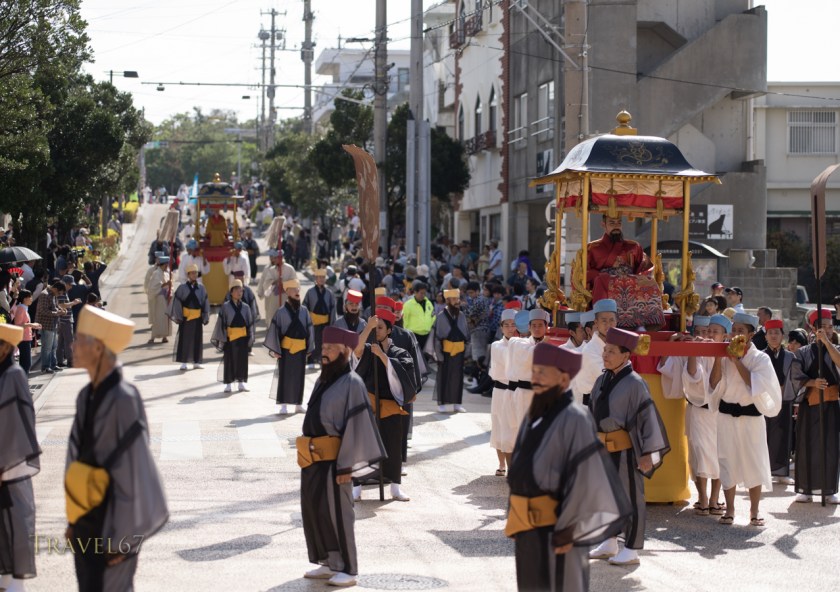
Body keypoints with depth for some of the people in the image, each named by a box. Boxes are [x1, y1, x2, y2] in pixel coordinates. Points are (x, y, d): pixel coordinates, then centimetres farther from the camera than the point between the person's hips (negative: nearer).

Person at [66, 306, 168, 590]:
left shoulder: (123, 400, -19)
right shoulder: (86, 397, 4)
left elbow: (133, 473, -17)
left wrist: (122, 537, -14)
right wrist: (73, 519, 14)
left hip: (111, 525, -7)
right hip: (86, 522, 7)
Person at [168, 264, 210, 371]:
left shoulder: (201, 288, 6)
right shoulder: (182, 288, -2)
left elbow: (205, 303, 8)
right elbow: (176, 302, -3)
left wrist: (205, 317, 4)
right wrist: (178, 316, -9)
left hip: (197, 317, 3)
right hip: (185, 317, -3)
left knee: (197, 340, 7)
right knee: (184, 339, 0)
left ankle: (196, 362, 15)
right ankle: (183, 363, 5)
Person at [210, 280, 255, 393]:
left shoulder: (245, 307, 6)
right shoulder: (225, 306, -3)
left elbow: (250, 323, 8)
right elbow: (221, 322, -4)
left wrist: (250, 338, 2)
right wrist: (221, 338, -10)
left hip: (242, 337, 3)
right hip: (229, 337, -3)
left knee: (242, 360, 6)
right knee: (229, 360, 1)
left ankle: (241, 382, 15)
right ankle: (228, 384, 9)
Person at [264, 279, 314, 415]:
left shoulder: (304, 311, 6)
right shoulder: (281, 312, -5)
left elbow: (310, 330, 11)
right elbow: (274, 331, -5)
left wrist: (309, 348, 9)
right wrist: (275, 350, -8)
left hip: (300, 350, 3)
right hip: (285, 350, -3)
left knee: (299, 377, 9)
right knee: (284, 376, 0)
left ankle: (298, 404, 18)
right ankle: (283, 405, 5)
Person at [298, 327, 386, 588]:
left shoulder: (351, 383, -12)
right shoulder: (323, 380, 12)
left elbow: (356, 427, -15)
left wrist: (346, 466, -17)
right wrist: (306, 453, 16)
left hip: (332, 459, -8)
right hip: (312, 458, 8)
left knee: (336, 513, -2)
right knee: (313, 510, 11)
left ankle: (347, 570, 6)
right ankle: (328, 563, 22)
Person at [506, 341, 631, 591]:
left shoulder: (574, 419, -16)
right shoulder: (535, 416, 10)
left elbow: (584, 477, -19)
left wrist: (568, 530, -18)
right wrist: (516, 519, 16)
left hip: (554, 529, -8)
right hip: (528, 526, 8)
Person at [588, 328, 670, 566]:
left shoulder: (634, 383, -12)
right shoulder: (602, 380, 9)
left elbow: (647, 417, -13)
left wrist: (647, 452, -16)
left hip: (624, 447, -7)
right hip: (602, 446, 7)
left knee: (630, 496, 1)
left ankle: (631, 550, 9)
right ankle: (609, 543, 29)